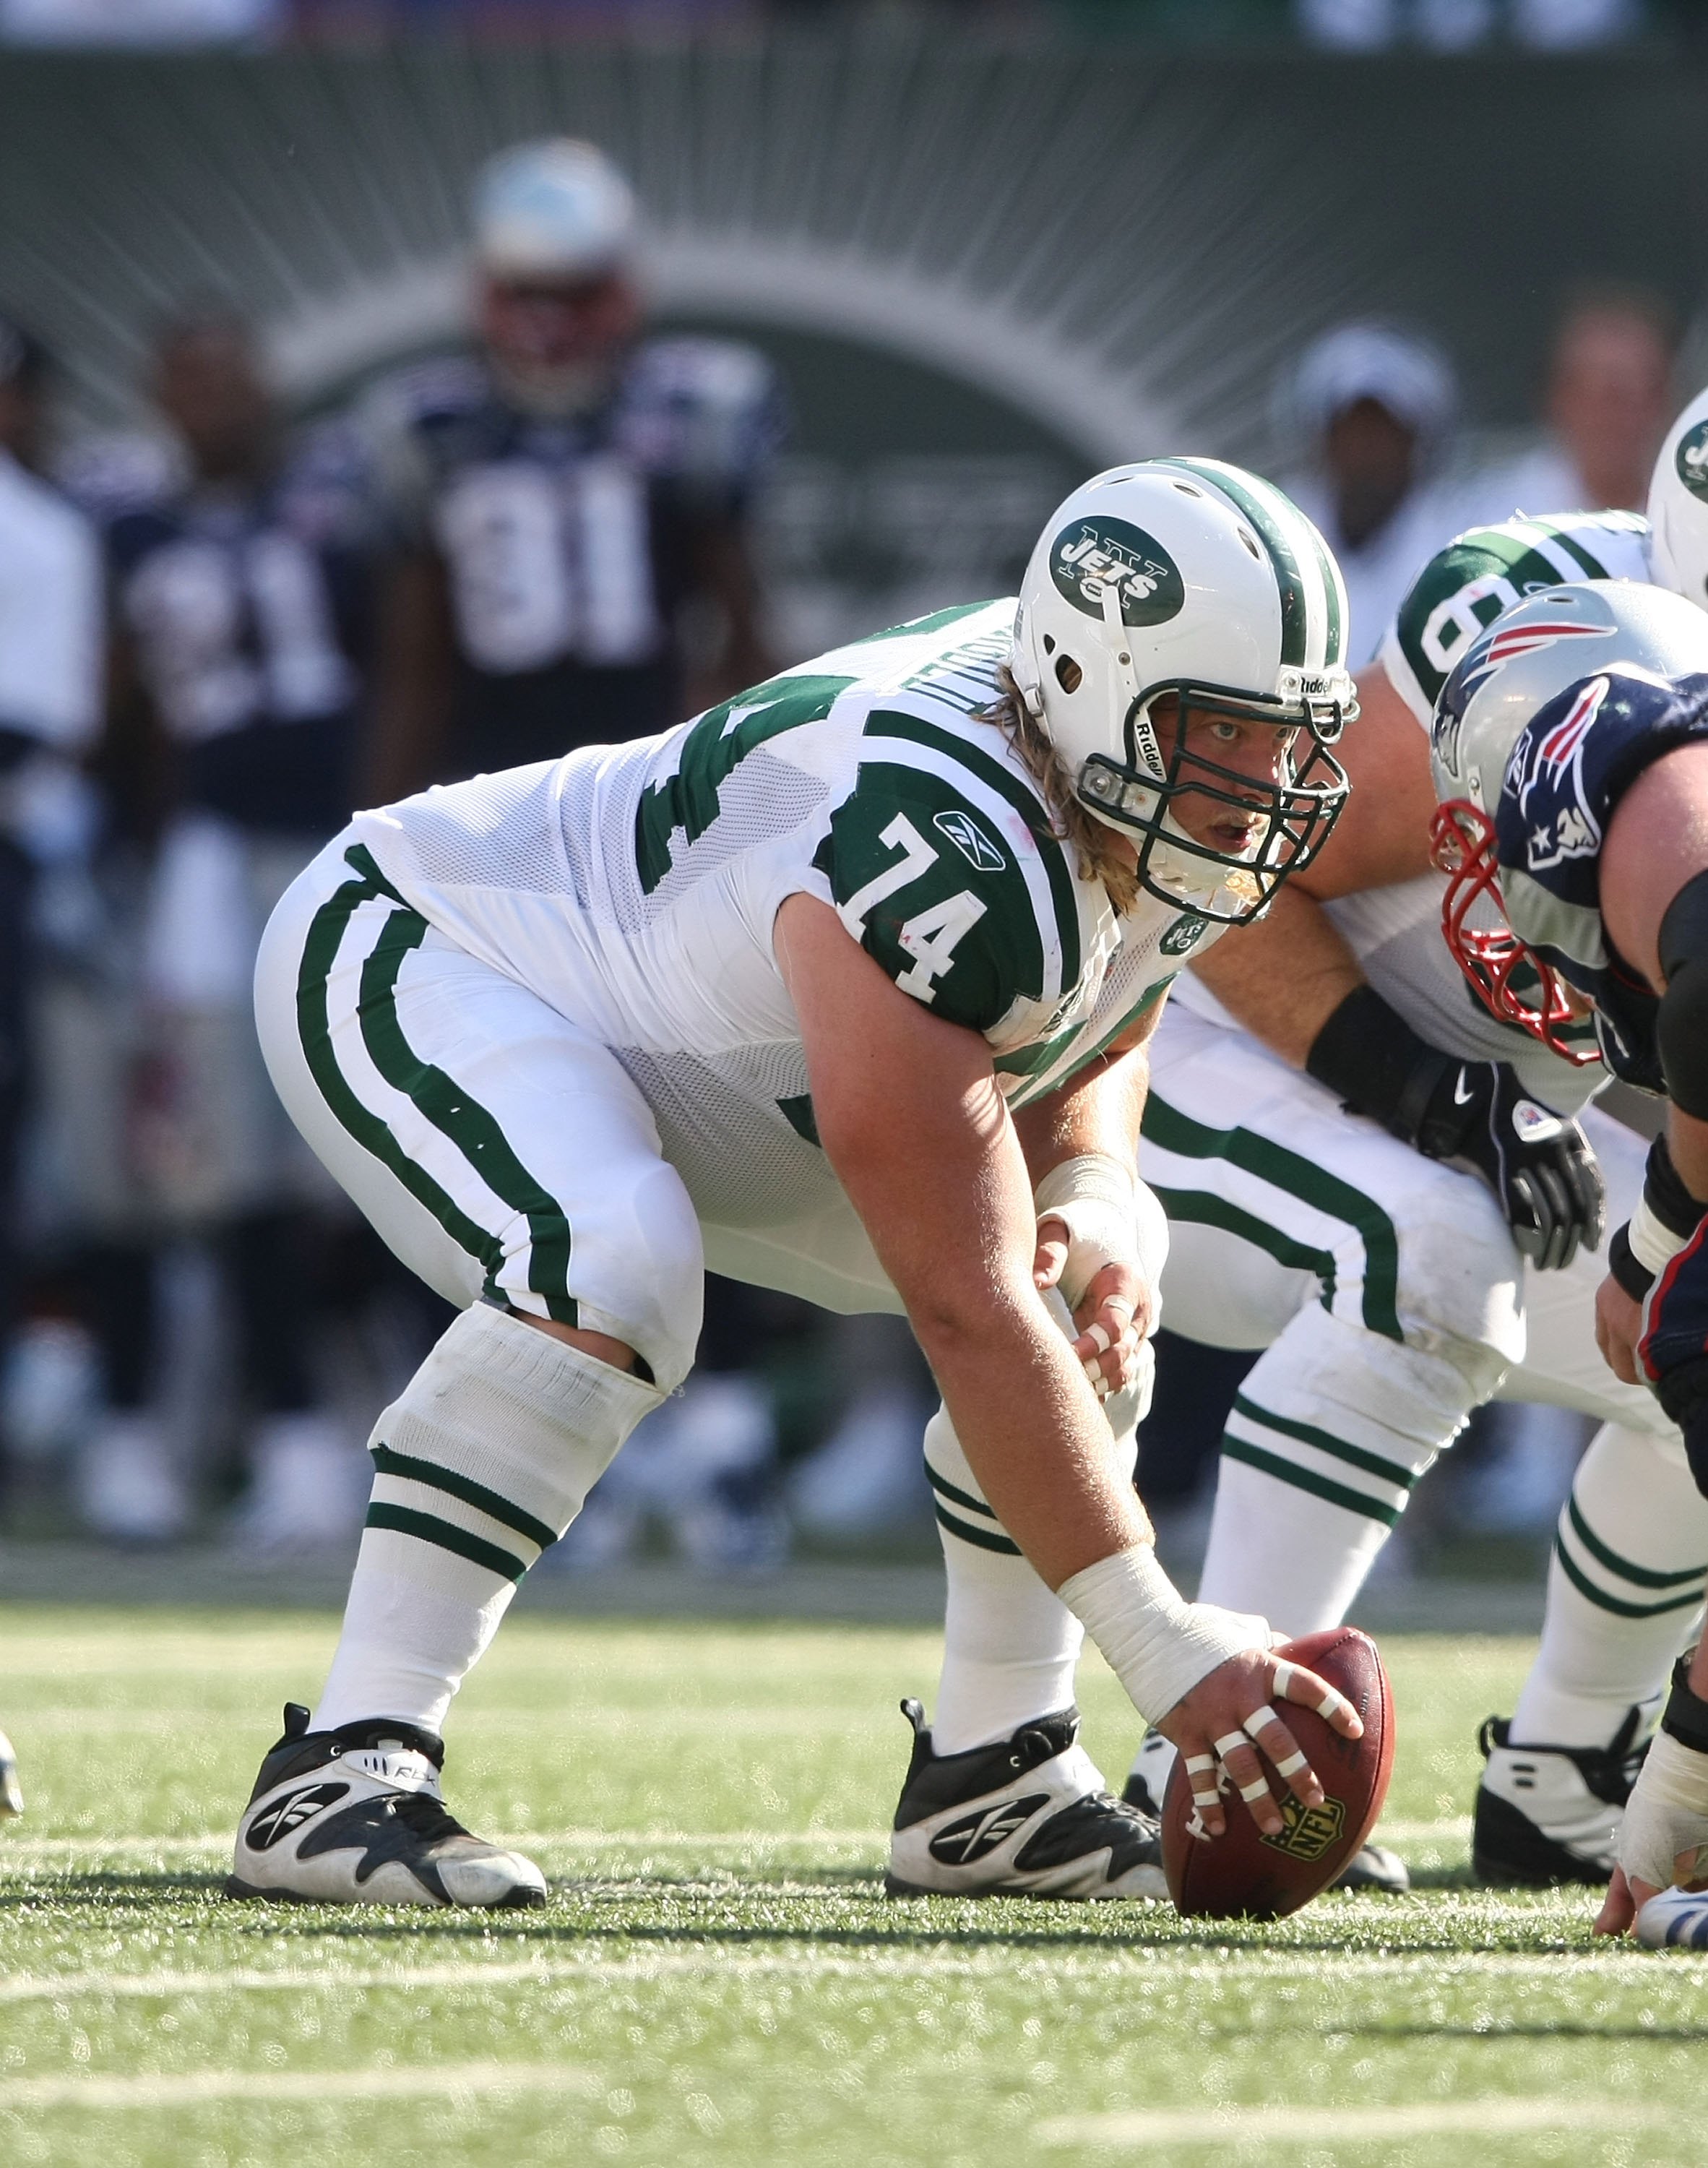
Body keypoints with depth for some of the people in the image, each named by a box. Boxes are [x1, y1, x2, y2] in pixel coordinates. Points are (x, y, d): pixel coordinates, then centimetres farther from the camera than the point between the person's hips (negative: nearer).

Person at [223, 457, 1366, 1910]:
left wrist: (1097, 1210, -23)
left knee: (1099, 1289, -1)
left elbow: (1077, 1058, 3)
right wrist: (1171, 1654, -39)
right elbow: (965, 1312, -39)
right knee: (611, 1272, -38)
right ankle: (339, 1777, -31)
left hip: (698, 1061, 9)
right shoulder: (952, 858, -40)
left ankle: (992, 1785, 8)